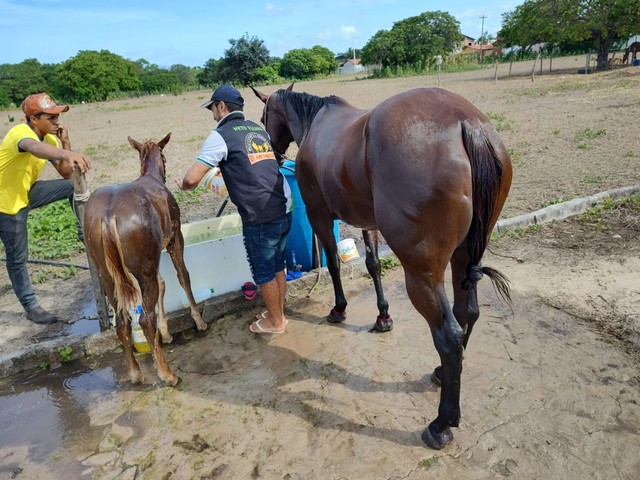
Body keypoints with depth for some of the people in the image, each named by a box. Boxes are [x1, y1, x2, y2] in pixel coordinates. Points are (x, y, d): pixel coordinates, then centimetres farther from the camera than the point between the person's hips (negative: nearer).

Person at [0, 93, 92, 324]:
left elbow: (67, 174, -2)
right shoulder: (20, 133, -27)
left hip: (28, 192, 7)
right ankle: (30, 307, 17)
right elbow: (34, 147, -53)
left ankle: (84, 231, 3)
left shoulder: (50, 138, -3)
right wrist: (67, 154, -72)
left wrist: (65, 143, -14)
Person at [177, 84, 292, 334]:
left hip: (260, 217, -7)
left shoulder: (220, 135, -7)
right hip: (284, 209, 7)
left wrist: (183, 185, 11)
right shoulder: (258, 129, 15)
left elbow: (191, 179, -11)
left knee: (263, 271, 10)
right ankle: (278, 312, 37)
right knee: (277, 265, 21)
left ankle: (275, 321, 26)